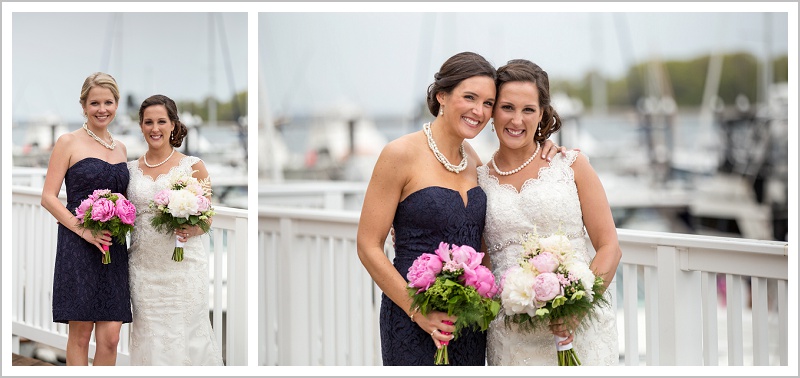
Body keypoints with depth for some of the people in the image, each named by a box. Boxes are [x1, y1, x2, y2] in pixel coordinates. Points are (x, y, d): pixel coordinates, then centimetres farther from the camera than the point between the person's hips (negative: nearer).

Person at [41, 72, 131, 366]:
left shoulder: (120, 148, 16)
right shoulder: (69, 143, -1)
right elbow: (48, 197, -6)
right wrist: (84, 230, -16)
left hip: (113, 249, 5)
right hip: (78, 249, -5)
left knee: (110, 337, 0)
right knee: (80, 335, 0)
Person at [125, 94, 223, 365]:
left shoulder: (192, 166, 1)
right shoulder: (131, 169, 10)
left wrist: (192, 230, -17)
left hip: (183, 264, -3)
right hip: (144, 268, 3)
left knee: (185, 334, -4)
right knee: (149, 337, 3)